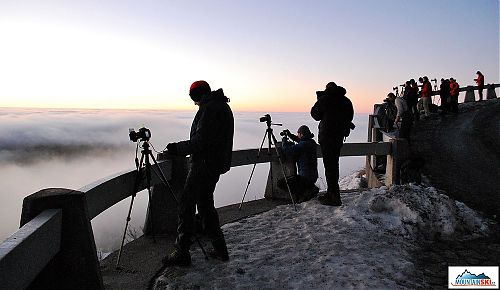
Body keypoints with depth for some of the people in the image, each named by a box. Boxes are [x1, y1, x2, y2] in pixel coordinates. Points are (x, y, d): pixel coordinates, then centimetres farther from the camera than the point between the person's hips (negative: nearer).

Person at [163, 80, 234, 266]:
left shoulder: (209, 109, -15)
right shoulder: (223, 107, 16)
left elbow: (200, 141, -21)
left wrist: (178, 148, -10)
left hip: (203, 165, -10)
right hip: (217, 165, 10)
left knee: (186, 205, -3)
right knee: (205, 204, 17)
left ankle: (182, 253, 4)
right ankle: (220, 249, 21)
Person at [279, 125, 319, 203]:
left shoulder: (303, 145, -20)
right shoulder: (311, 142, 7)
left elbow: (287, 151, -20)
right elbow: (299, 141, 28)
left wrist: (284, 139, -3)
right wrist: (290, 135, 20)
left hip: (306, 177, -10)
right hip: (313, 176, 10)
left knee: (281, 183, -8)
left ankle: (303, 193, -10)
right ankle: (311, 188, 15)